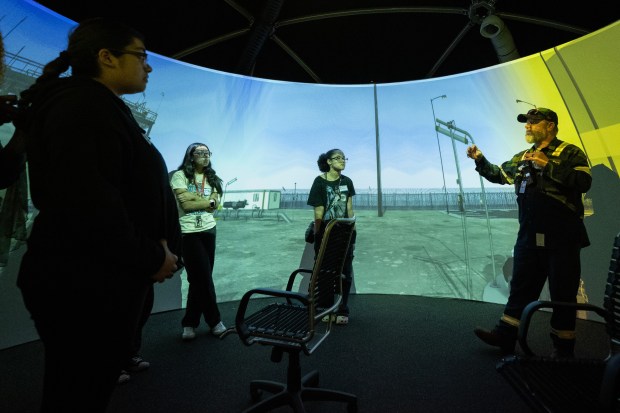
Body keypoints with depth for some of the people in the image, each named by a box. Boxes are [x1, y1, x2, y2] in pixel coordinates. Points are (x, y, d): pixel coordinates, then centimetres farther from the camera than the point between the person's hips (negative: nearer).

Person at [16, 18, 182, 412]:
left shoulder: (101, 109, 17)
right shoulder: (85, 106, -15)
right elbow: (87, 202, -28)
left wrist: (154, 249, 6)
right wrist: (152, 258, -16)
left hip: (97, 281, 10)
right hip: (83, 286, -10)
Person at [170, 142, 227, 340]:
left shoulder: (212, 178, 13)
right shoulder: (179, 176, -4)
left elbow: (215, 203, -1)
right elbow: (185, 204, -14)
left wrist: (194, 199, -11)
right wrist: (206, 201, -5)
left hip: (208, 230, 5)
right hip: (188, 232, -5)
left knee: (199, 278, 9)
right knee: (203, 278, -2)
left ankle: (190, 322, 23)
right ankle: (214, 321, 13)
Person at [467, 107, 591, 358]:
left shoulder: (570, 153, -4)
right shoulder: (521, 158, 13)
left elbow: (583, 182, -19)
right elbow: (499, 174, 24)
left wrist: (548, 165, -22)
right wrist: (480, 160, 12)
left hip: (562, 239, -5)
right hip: (529, 238, 6)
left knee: (563, 293, 6)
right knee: (520, 288, 12)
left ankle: (563, 345, 22)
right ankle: (505, 335, 20)